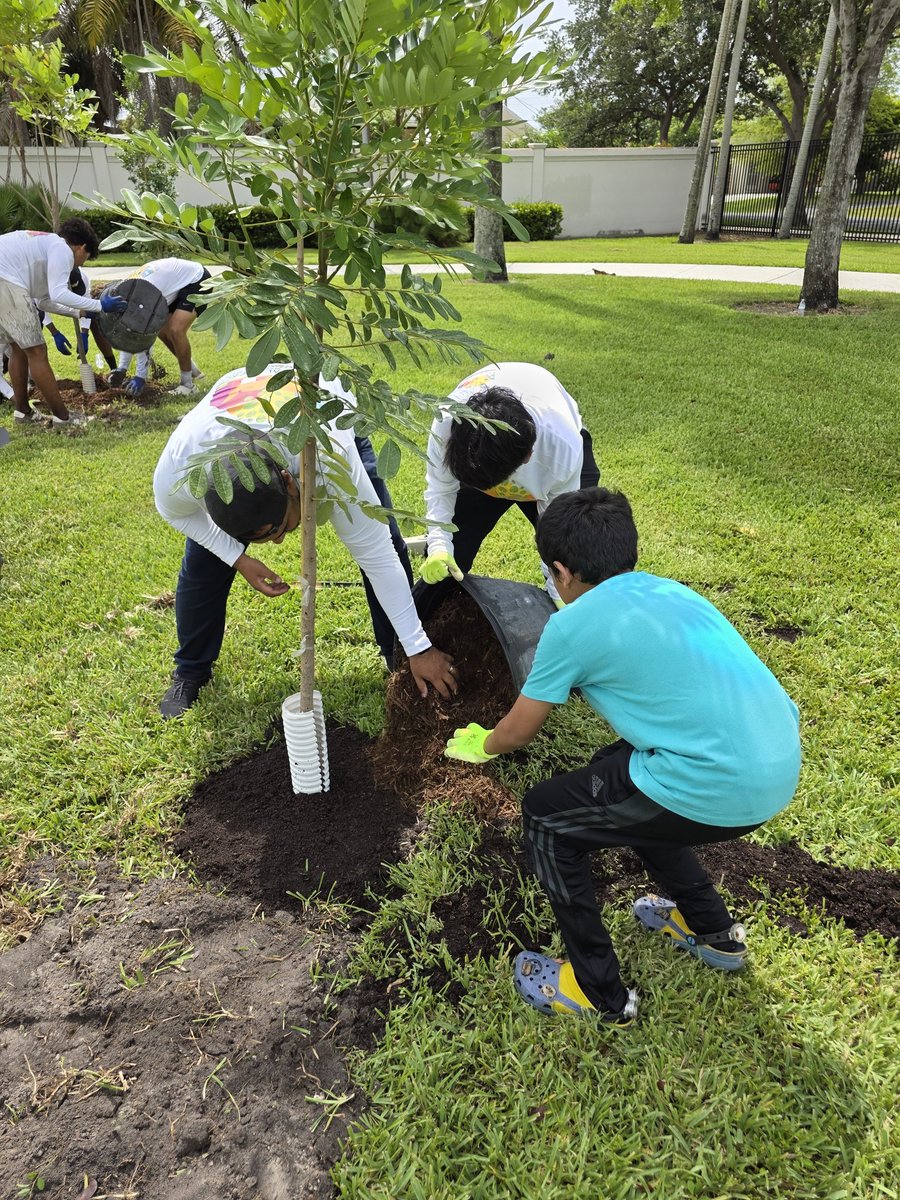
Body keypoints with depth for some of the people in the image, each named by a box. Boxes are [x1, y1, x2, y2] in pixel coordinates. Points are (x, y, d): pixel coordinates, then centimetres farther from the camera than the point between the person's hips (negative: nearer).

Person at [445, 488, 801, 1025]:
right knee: (616, 772, 30)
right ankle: (714, 931, 43)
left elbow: (517, 733, 8)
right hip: (782, 766, 8)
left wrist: (480, 746, 32)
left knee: (546, 818, 10)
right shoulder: (669, 590, 15)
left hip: (720, 789, -8)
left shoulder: (573, 625, -4)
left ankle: (601, 994, 23)